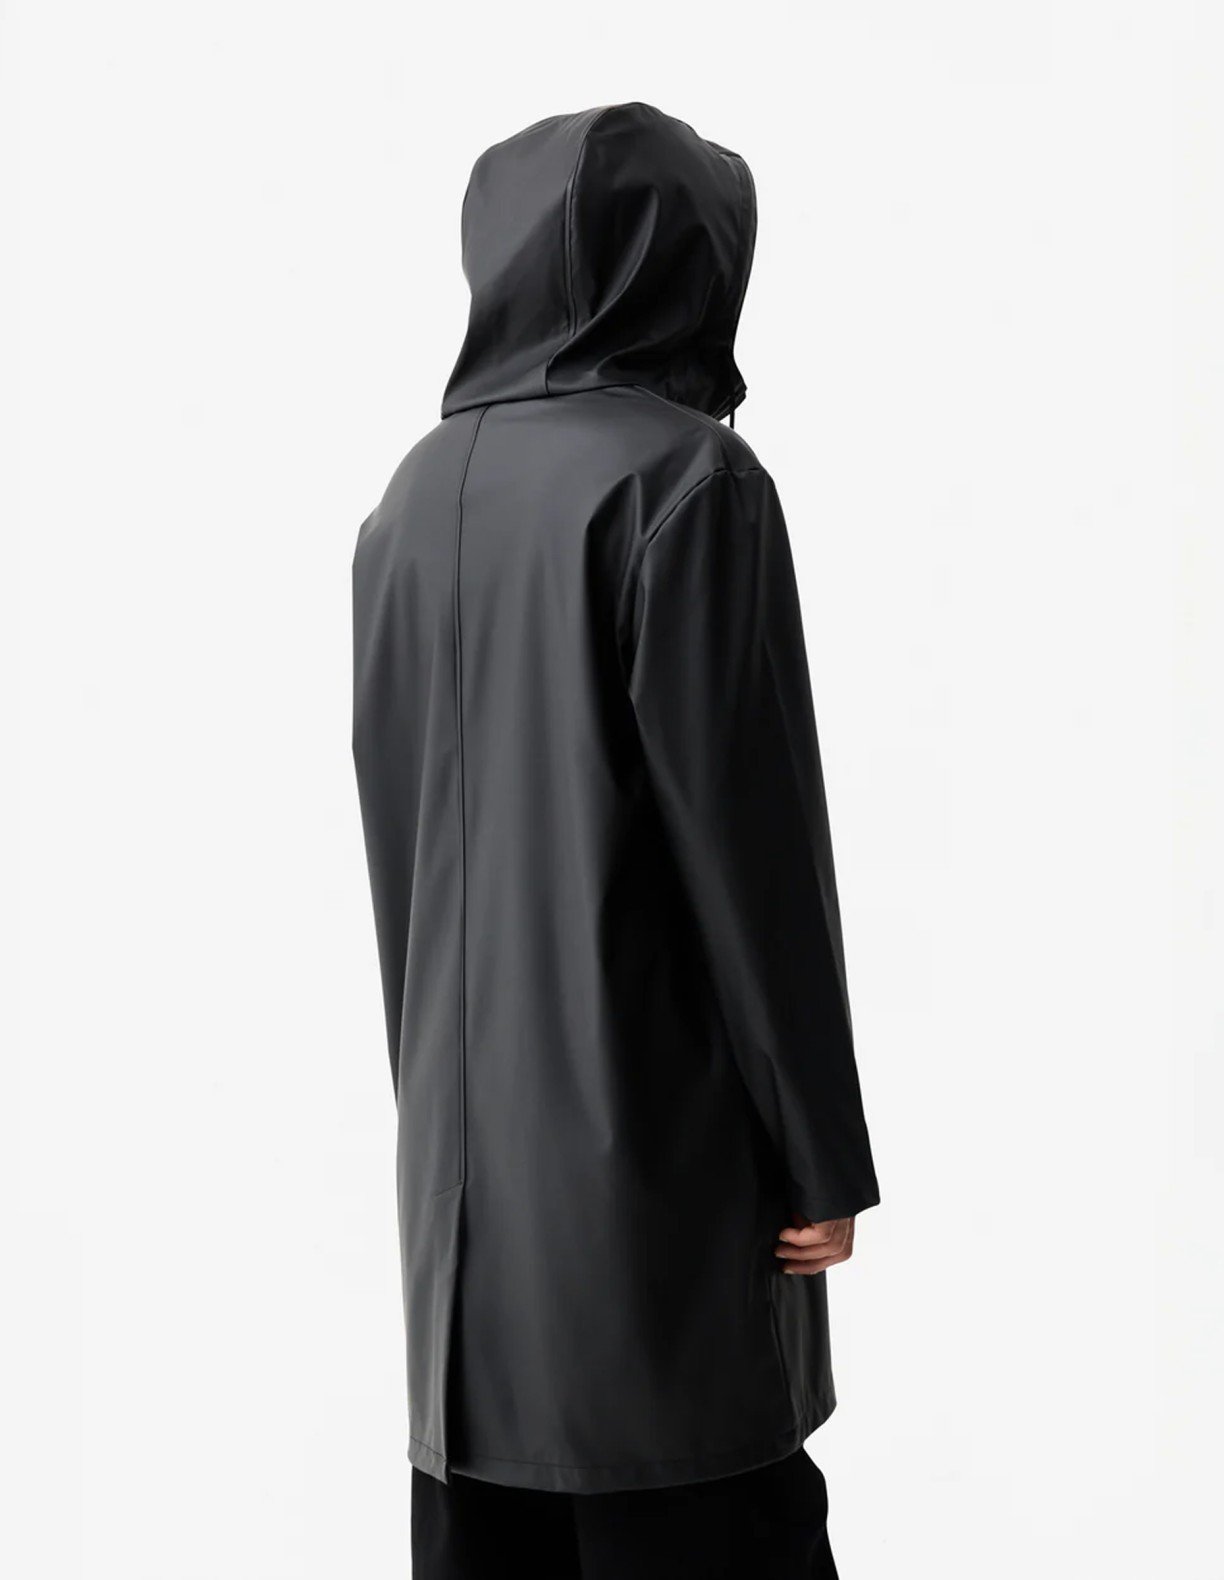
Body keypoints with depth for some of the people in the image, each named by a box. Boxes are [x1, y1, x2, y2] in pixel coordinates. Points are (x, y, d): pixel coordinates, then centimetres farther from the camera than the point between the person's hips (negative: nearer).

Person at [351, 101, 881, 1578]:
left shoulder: (416, 494, 7)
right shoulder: (685, 476, -13)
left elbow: (390, 822, 11)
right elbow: (752, 835, -16)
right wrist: (821, 1152, -8)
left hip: (464, 1127, 7)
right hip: (656, 1128, -7)